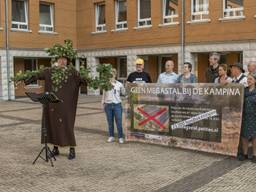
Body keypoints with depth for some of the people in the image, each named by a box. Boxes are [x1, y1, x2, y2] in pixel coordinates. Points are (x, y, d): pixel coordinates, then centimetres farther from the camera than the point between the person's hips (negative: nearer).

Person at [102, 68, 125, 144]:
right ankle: (111, 136, 19)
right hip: (108, 105, 1)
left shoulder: (119, 84, 3)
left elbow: (123, 93, 11)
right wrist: (103, 102, 12)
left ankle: (120, 137, 7)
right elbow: (104, 94, 14)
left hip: (117, 104, -1)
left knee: (119, 122, -3)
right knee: (110, 122, 7)